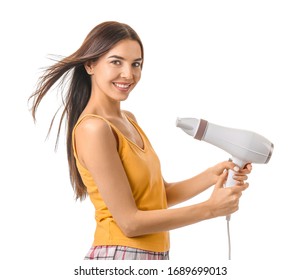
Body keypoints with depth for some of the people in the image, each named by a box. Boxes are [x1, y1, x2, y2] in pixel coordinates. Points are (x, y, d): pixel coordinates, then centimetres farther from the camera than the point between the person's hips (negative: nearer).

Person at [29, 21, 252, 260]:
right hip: (120, 254, -7)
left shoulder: (128, 119, 5)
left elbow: (159, 195, 8)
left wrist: (212, 176, -6)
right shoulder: (94, 128, -18)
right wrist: (210, 208, -14)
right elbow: (130, 222, -19)